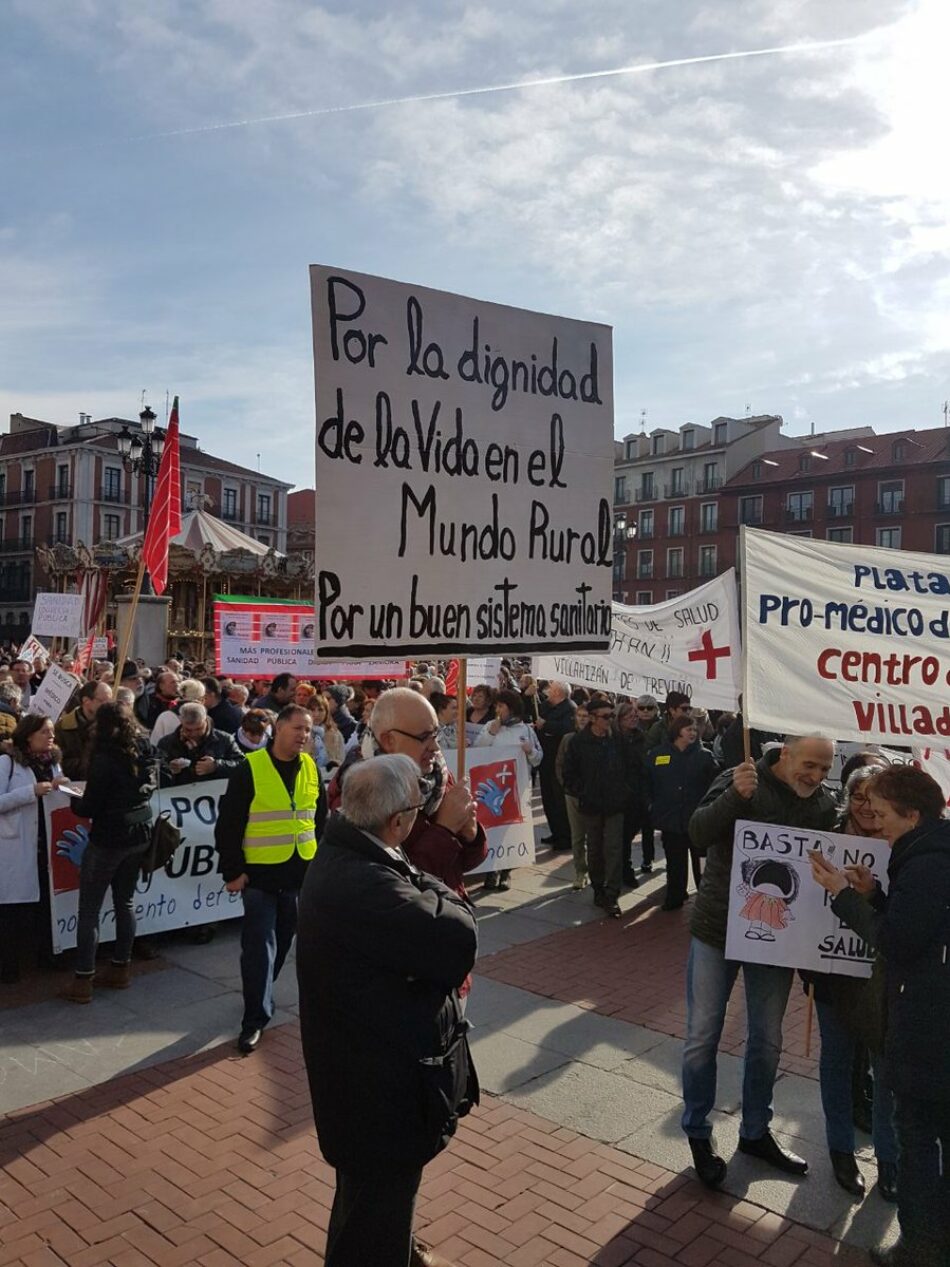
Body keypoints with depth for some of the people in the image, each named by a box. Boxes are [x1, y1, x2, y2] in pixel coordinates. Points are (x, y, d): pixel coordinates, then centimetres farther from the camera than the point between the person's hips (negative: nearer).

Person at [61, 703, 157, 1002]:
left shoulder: (104, 759, -19)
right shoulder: (143, 752, 1)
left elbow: (89, 808, -16)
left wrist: (74, 800, 5)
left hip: (108, 840, -7)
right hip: (139, 836, 7)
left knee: (89, 909, 3)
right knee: (125, 901, 17)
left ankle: (83, 981, 6)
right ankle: (121, 969, 26)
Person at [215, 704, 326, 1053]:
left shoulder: (311, 768, 4)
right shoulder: (250, 768, -11)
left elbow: (320, 819, 13)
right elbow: (228, 824, -10)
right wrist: (233, 871, -11)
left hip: (301, 872, 5)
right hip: (261, 873, -5)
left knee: (283, 940, 17)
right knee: (259, 944, -2)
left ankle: (260, 993, 38)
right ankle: (256, 1017, 8)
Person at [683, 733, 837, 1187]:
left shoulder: (825, 805, -3)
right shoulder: (740, 781, -15)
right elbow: (698, 834, -25)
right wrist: (735, 796, -41)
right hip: (717, 929, -3)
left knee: (767, 1040, 16)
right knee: (703, 1034, 6)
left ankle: (755, 1131, 36)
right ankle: (697, 1133, 25)